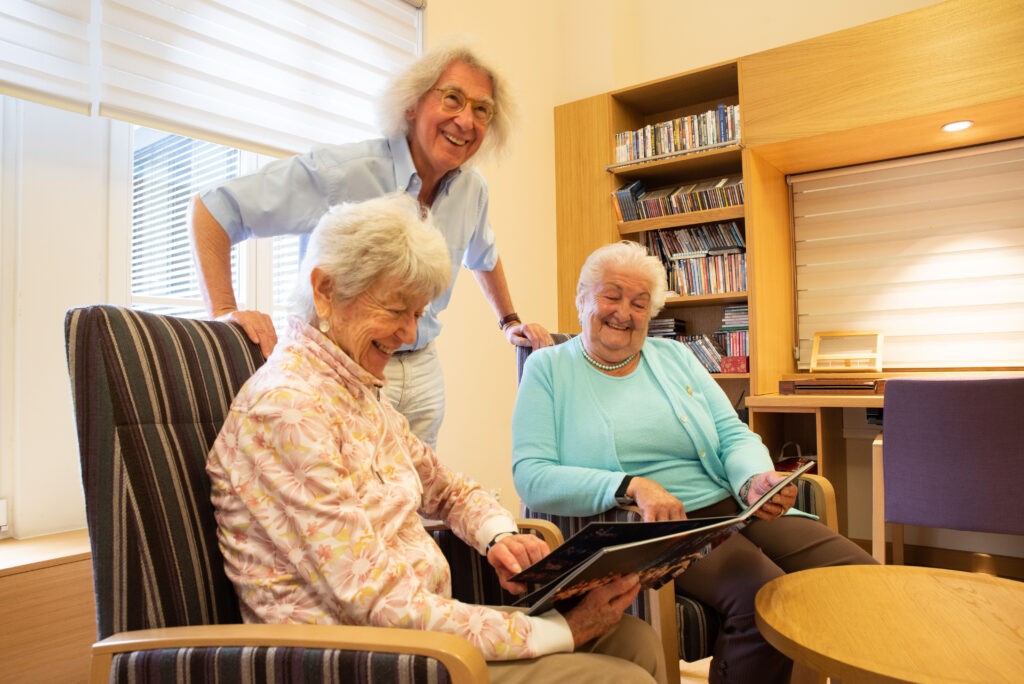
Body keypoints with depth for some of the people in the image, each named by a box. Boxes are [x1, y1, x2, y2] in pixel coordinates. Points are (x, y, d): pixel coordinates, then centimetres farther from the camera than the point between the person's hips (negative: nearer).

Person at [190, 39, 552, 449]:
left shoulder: (472, 189, 3)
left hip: (422, 371, 6)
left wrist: (509, 320, 28)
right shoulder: (342, 172, -17)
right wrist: (223, 311, -23)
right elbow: (212, 210, -14)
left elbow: (483, 257, 25)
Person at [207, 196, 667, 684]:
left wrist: (501, 537, -4)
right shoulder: (284, 407, -21)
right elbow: (379, 605, -25)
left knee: (636, 640, 1)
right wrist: (562, 631, -22)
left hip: (421, 622, 8)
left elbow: (448, 490, 19)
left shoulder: (359, 392, 9)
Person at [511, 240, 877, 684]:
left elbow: (734, 435, 11)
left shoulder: (675, 357, 16)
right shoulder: (547, 369, 4)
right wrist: (632, 486, -22)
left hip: (731, 509, 5)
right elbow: (531, 477, -8)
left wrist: (755, 479, -14)